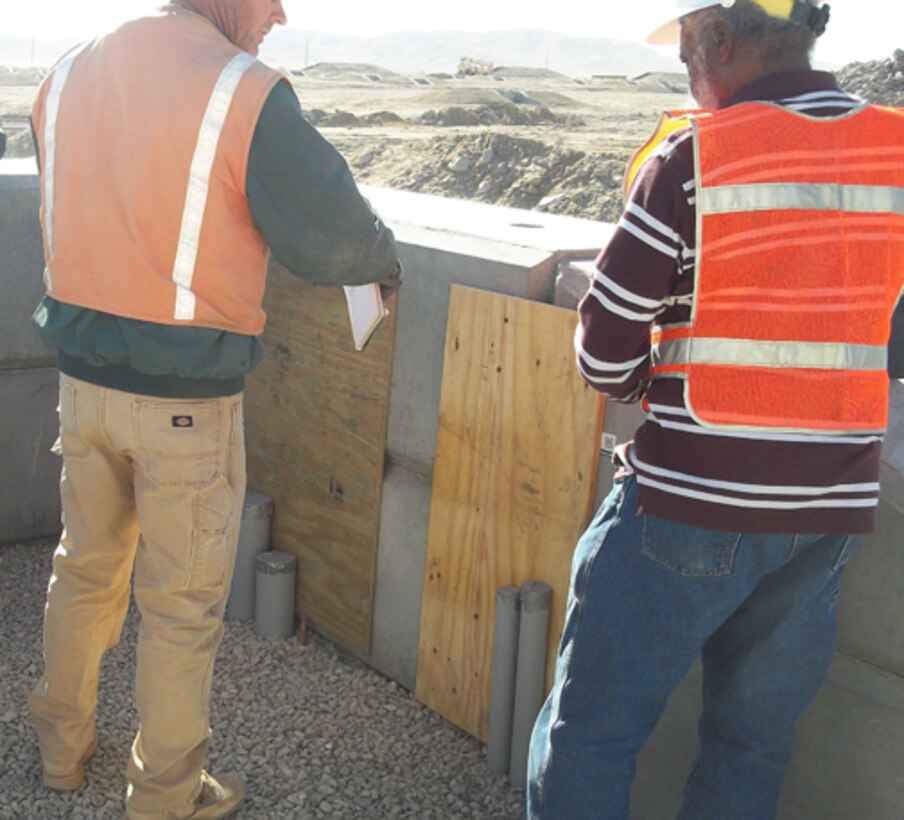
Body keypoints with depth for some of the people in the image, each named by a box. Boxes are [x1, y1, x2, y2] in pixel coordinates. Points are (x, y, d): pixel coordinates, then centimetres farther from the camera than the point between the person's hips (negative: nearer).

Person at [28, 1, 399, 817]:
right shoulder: (247, 92, -17)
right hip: (185, 398, -6)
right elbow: (331, 238, -13)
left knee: (86, 567, 23)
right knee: (182, 604, 10)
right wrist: (385, 255, 8)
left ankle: (63, 747, 42)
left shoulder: (69, 74, 4)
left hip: (82, 375, 7)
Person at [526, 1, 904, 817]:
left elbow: (605, 355, -10)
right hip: (834, 508, 6)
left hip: (694, 504, -5)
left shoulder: (692, 155, -12)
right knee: (756, 735, 18)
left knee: (595, 721, 8)